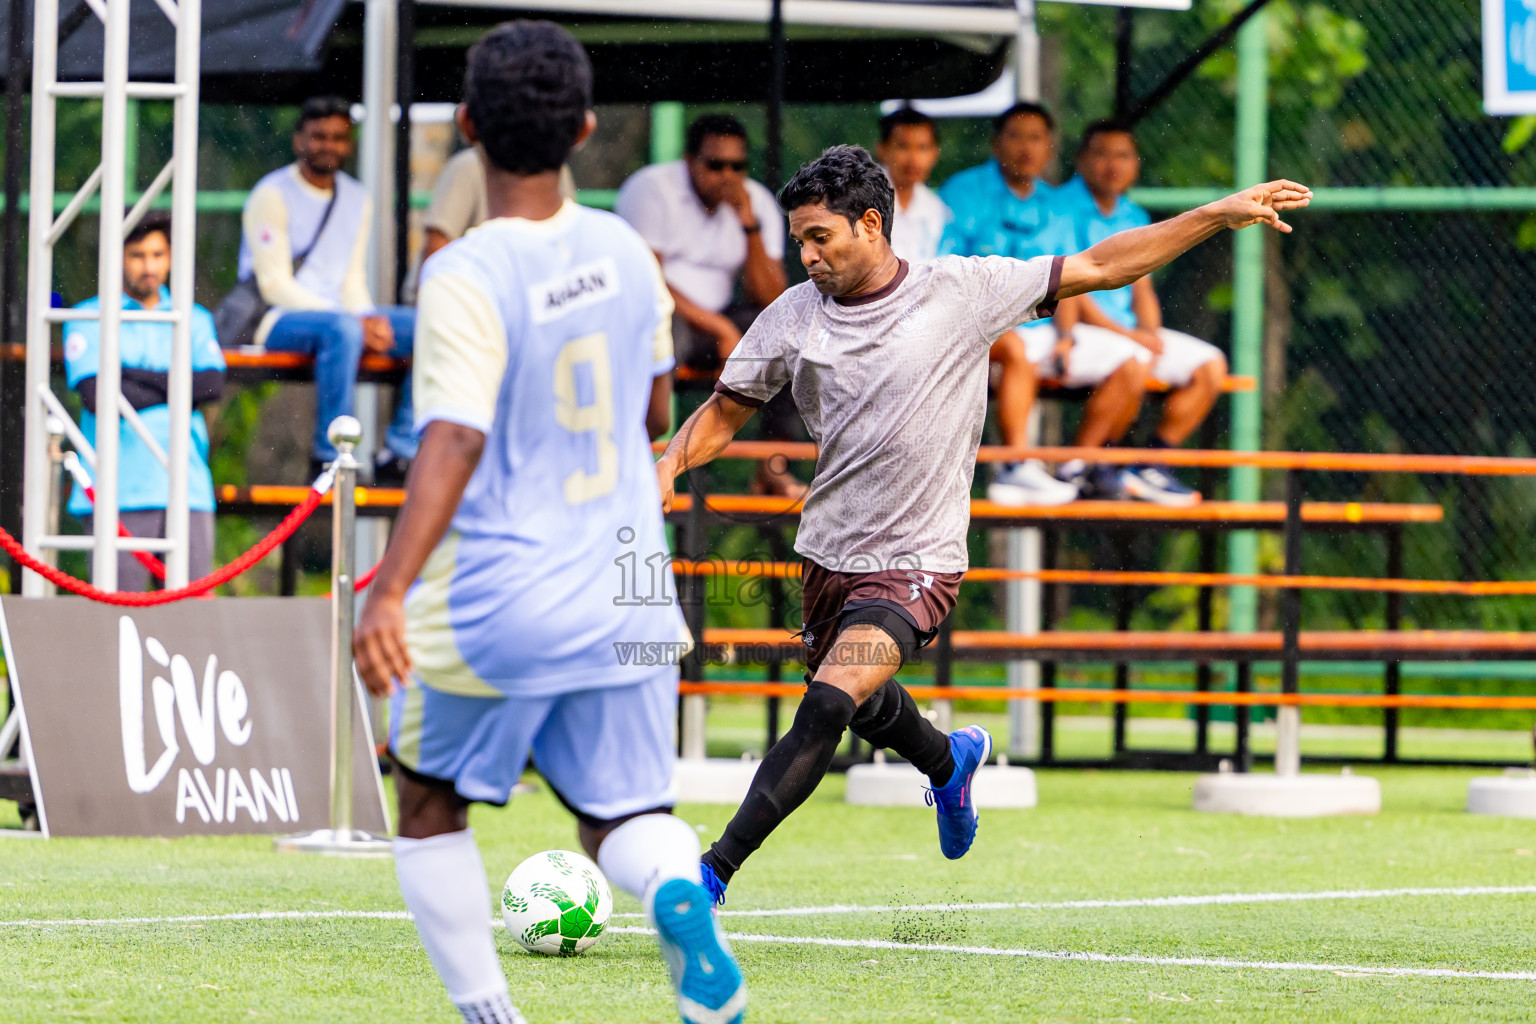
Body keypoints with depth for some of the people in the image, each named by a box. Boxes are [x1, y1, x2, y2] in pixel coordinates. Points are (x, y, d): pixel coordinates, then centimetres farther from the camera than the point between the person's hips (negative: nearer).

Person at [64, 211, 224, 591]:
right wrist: (173, 391, -1)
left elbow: (212, 386, 1)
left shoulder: (195, 321, 18)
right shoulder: (88, 319, 7)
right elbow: (96, 396, -7)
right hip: (120, 493, -3)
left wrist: (138, 376, -3)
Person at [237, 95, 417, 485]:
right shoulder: (272, 195, -7)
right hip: (275, 320, -7)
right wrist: (354, 321, -20)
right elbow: (275, 285, -13)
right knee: (341, 330, -39)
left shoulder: (357, 199, 14)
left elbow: (353, 279, 14)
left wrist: (368, 319, -10)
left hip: (335, 311, 7)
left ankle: (400, 453, -12)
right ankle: (329, 455, -33)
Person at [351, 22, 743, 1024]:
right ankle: (680, 888, -25)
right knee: (628, 815, 9)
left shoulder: (466, 278, -17)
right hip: (624, 599, 4)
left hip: (493, 608, -4)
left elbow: (454, 444, -28)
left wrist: (391, 591, -34)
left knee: (431, 807, 18)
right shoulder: (625, 251, 2)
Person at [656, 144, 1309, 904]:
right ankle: (950, 762, 58)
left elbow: (1096, 268, -2)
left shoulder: (962, 291, -9)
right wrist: (666, 467, -12)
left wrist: (1218, 216, -6)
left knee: (828, 705, -23)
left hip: (916, 565, -5)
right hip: (828, 555, 5)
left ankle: (710, 875, -22)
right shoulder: (793, 318, -1)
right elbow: (724, 412, 9)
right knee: (866, 711, 23)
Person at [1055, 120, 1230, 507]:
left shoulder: (1135, 218, 18)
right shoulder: (1061, 207, -7)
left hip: (1131, 332, 8)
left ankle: (1151, 465, -5)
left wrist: (1150, 332, -5)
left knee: (1211, 365, -4)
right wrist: (1128, 335, -17)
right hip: (1074, 330, -8)